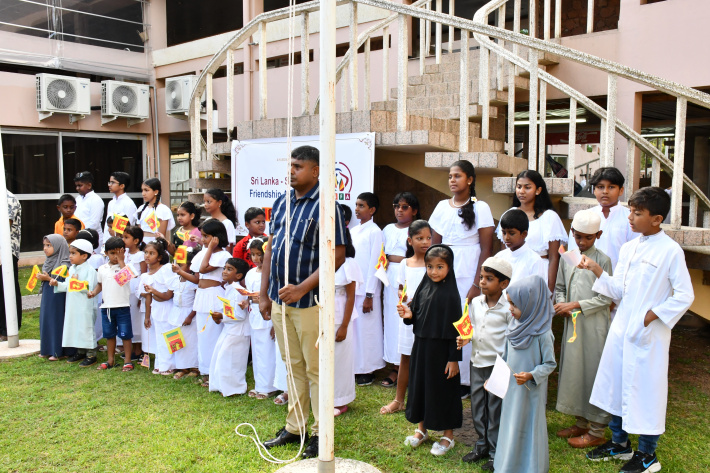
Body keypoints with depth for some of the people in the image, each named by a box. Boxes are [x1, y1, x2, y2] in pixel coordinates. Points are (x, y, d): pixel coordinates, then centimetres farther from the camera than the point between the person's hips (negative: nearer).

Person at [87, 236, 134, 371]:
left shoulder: (125, 267, -4)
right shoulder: (102, 269, 9)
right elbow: (100, 284, 20)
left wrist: (121, 260, -19)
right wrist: (94, 292, 2)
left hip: (123, 306, -5)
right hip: (106, 306, 5)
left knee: (125, 334, 0)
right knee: (109, 334, 16)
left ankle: (128, 361, 9)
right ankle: (110, 360, 28)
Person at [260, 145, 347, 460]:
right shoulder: (281, 202, 9)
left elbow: (337, 256, -15)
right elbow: (271, 248, 13)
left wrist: (301, 289, -20)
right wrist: (264, 294, 10)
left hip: (309, 301, -6)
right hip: (279, 299, 6)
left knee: (315, 369, 4)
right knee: (293, 366, 16)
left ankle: (320, 434, 18)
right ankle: (294, 427, 29)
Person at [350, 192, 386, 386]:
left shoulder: (375, 232, -8)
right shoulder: (353, 231, 12)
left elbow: (374, 263, -11)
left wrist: (369, 295, -13)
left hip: (366, 290, -6)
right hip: (351, 288, 6)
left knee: (367, 330, 1)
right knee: (352, 328, 10)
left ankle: (367, 370, 13)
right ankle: (355, 367, 21)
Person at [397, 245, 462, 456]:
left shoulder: (450, 293, -14)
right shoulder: (424, 287, 3)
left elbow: (455, 327, -14)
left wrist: (454, 358, -15)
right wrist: (408, 315, -10)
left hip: (441, 348, -6)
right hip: (421, 345, 6)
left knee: (443, 388, 6)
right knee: (419, 384, 16)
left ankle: (448, 435, 24)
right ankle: (421, 429, 35)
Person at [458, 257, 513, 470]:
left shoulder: (508, 308, -13)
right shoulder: (475, 303, 3)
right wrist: (464, 338, -7)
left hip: (497, 364, -6)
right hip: (477, 362, 6)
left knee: (495, 409, 4)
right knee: (477, 406, 15)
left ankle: (496, 453, 19)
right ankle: (482, 446, 32)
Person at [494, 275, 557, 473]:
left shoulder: (542, 333, -18)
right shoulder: (514, 328, 2)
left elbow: (550, 364, -13)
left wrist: (531, 376, -26)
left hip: (531, 391, -6)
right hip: (511, 388, 7)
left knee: (529, 428, 6)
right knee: (510, 427, 16)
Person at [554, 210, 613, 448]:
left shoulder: (602, 260, -8)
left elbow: (605, 298, -10)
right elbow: (559, 287, 15)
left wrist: (575, 305, -15)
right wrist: (561, 304, -4)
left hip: (594, 326, -6)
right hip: (572, 324, 6)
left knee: (594, 372, 1)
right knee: (573, 369, 12)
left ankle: (596, 431, 13)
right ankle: (581, 422, 28)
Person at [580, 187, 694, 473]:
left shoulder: (670, 251, -11)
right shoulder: (628, 248, 7)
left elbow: (684, 295, -11)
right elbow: (617, 291, 5)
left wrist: (652, 315, -15)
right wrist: (595, 269, -5)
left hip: (649, 333, -6)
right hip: (621, 328, 7)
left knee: (645, 388, 3)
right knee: (615, 383, 14)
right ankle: (619, 442, 33)